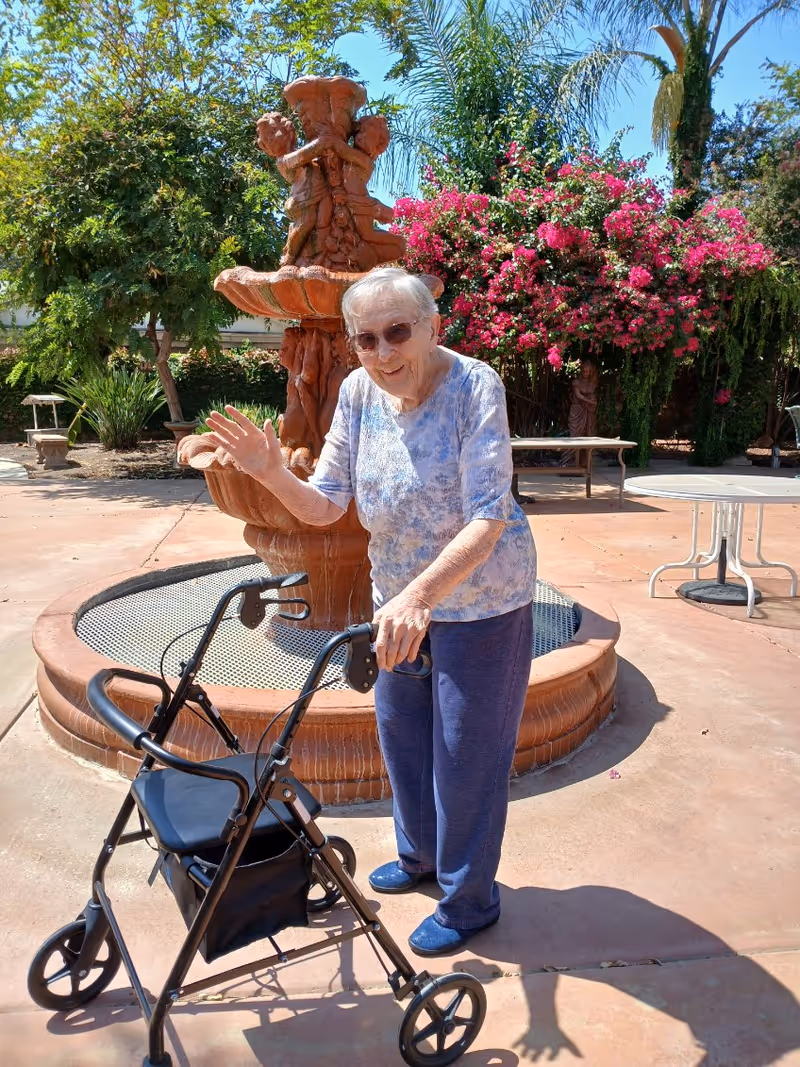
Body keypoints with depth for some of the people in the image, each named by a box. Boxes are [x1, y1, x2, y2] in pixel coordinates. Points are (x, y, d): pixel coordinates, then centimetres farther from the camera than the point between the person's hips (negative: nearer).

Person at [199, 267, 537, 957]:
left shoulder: (475, 387, -24)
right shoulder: (359, 392, -8)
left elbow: (487, 521, -31)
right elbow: (325, 505, -6)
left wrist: (418, 596, -45)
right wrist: (273, 475, -25)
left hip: (480, 598, -6)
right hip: (400, 594, 6)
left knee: (465, 750, 6)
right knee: (400, 730, 20)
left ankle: (471, 901, 31)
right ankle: (420, 856, 47)